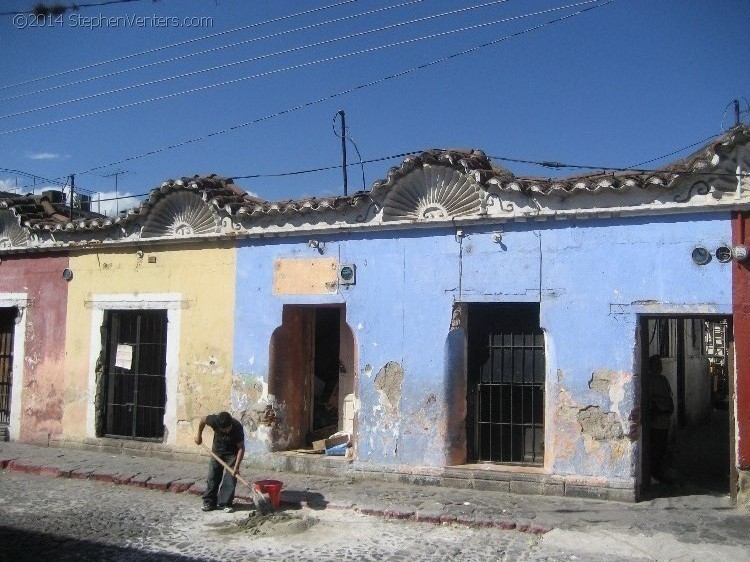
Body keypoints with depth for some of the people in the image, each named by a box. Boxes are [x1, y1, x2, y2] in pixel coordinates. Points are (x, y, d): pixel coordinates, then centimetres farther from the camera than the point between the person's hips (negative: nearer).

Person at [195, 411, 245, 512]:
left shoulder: (237, 427, -35)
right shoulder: (214, 420, -31)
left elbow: (241, 448, -28)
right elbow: (203, 419, -6)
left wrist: (236, 467, -32)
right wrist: (199, 435, 3)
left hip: (232, 453, -2)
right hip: (217, 451, 2)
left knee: (230, 478, -8)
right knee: (213, 477, 3)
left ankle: (225, 503, 0)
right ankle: (209, 502, 13)